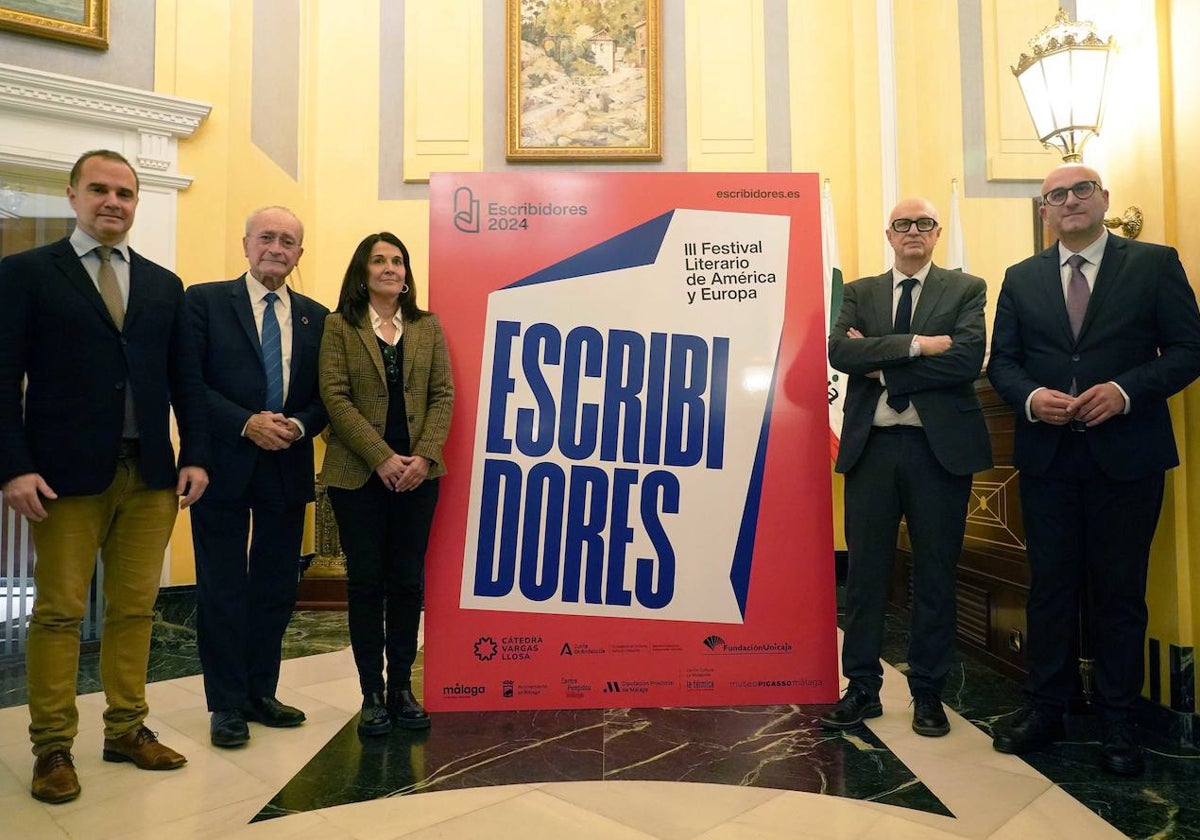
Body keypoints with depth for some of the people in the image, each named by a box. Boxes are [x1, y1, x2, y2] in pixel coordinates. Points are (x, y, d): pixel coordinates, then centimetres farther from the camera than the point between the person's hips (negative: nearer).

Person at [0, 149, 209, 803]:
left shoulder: (164, 284, 14)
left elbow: (185, 378, 12)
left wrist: (194, 454, 3)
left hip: (151, 474, 4)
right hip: (66, 475, -3)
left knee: (135, 608, 9)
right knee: (59, 612, 4)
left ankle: (127, 729, 22)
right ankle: (53, 746, 17)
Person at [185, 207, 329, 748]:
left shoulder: (315, 317, 10)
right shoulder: (205, 301, 0)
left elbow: (324, 394, 9)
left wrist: (299, 426, -10)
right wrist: (246, 423, -17)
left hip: (288, 468, 4)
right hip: (224, 465, -3)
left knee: (276, 586, 11)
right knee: (222, 587, 4)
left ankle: (260, 693, 27)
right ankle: (226, 704, 18)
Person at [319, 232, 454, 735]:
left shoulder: (427, 326, 10)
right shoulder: (339, 326, 3)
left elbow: (442, 395, 4)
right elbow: (335, 397, -6)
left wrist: (425, 456, -10)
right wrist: (383, 458, -15)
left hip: (417, 472, 2)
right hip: (358, 473, -2)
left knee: (407, 580, 7)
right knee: (366, 581, 4)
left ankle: (402, 686, 19)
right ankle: (372, 693, 15)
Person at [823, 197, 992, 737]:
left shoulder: (966, 289, 7)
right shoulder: (860, 293, 12)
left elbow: (968, 358, -11)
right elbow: (840, 351, -6)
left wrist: (882, 366, -10)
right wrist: (916, 344, -14)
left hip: (940, 446, -1)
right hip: (871, 445, 2)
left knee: (935, 573, 7)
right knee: (864, 571, 6)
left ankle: (927, 692, 22)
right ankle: (862, 688, 18)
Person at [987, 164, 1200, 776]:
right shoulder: (1021, 279, 10)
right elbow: (1001, 361, 7)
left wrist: (1125, 391, -17)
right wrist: (1030, 398, -13)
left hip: (1127, 455, -2)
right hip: (1046, 455, 2)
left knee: (1120, 591, 6)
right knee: (1049, 586, 9)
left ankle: (1117, 721, 20)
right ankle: (1044, 709, 21)